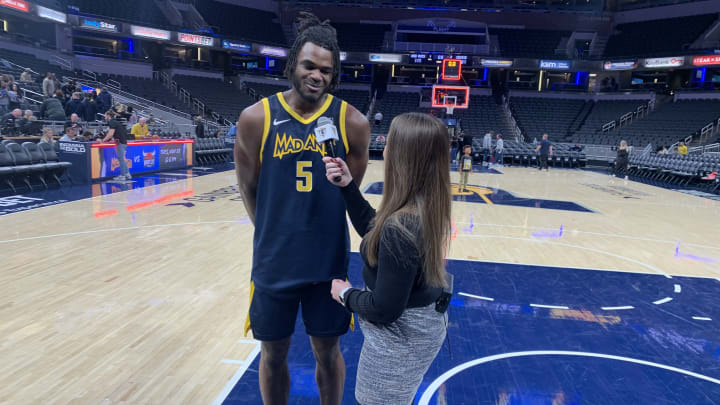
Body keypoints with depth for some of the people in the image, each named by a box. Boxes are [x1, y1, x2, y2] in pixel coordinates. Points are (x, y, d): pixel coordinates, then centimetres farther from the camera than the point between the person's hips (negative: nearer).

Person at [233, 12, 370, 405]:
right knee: (273, 353, 17)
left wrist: (316, 227, 8)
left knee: (328, 351, 17)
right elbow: (249, 188, 3)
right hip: (274, 261, 1)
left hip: (328, 261, 0)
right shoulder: (256, 118, -8)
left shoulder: (352, 122, -8)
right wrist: (276, 233, 9)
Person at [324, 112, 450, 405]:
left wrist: (346, 294, -9)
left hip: (399, 341, -8)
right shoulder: (428, 207, -6)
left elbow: (384, 310, -27)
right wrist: (348, 186, -1)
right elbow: (374, 232, 6)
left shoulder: (400, 225, -33)